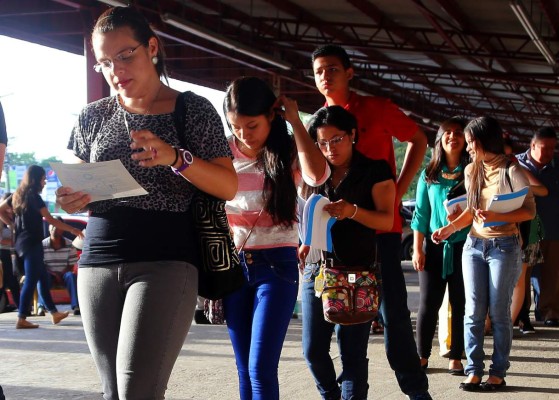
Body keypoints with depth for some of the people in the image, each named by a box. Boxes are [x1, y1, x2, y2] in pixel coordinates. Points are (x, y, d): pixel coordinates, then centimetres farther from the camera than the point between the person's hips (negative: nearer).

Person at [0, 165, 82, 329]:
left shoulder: (18, 195, 12)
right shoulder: (34, 197, -13)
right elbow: (50, 219, -17)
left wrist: (14, 225, 13)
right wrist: (72, 229, -12)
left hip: (22, 241, 9)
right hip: (31, 243, -9)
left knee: (43, 277, 14)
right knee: (31, 280, -8)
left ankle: (54, 313, 19)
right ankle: (21, 319, -9)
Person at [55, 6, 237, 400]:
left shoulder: (193, 110, 3)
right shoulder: (93, 116, 13)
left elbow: (229, 186, -1)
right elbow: (77, 187, 20)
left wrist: (176, 158, -19)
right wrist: (72, 200, -4)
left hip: (166, 262, -4)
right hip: (98, 262, 4)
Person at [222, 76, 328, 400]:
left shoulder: (288, 151, -3)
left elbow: (317, 175, -26)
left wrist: (296, 122, -18)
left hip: (276, 265, -3)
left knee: (261, 368, -11)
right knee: (245, 369, 8)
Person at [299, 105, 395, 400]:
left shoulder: (375, 171, -1)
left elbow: (387, 220, -8)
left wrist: (353, 211, -25)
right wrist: (304, 247, 6)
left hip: (358, 275, -5)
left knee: (352, 353, -5)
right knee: (313, 350, 6)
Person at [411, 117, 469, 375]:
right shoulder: (429, 175, 8)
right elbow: (420, 214, 8)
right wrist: (417, 250, 2)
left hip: (463, 245, -1)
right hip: (434, 246, 1)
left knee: (460, 304, 3)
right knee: (428, 303, 1)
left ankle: (455, 358, 11)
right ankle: (422, 356, 11)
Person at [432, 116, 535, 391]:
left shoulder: (511, 171, -9)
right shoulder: (471, 170, 9)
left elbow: (530, 211, -10)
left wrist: (496, 217, -22)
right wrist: (449, 228, 2)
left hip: (504, 246, -5)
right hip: (474, 245, 5)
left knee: (499, 312, 0)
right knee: (474, 310, 2)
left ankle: (498, 373, 8)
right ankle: (474, 370, 6)